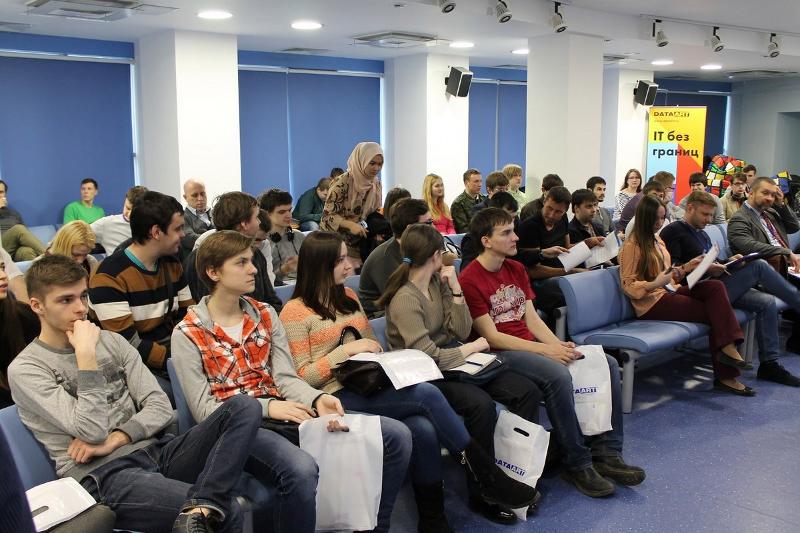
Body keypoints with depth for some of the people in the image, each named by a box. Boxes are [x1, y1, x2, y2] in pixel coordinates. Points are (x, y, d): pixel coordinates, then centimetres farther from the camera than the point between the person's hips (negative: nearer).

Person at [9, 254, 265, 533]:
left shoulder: (112, 341, 15)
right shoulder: (25, 369, -1)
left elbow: (160, 407, 7)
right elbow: (92, 431, -14)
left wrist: (114, 439, -10)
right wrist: (86, 356, -15)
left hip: (155, 450, 7)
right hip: (103, 475, -7)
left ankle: (199, 510, -32)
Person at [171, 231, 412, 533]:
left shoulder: (265, 315, 12)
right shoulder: (187, 334, -2)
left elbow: (286, 378, 5)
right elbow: (204, 409, -7)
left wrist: (317, 399, -17)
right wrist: (266, 407, -19)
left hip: (281, 412, 5)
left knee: (396, 436, -8)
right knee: (301, 469, -40)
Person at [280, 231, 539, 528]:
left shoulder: (348, 297, 16)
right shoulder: (295, 312, -4)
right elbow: (301, 378, -9)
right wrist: (345, 350, -17)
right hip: (337, 397, -6)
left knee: (424, 429, -26)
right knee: (427, 394, -27)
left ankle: (433, 520, -14)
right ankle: (484, 470, -12)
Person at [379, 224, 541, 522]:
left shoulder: (438, 282, 6)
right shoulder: (405, 299, -18)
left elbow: (461, 332, 3)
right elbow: (430, 357, -23)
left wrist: (456, 289, -7)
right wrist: (475, 347, -9)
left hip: (452, 359, 8)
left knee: (527, 392, -8)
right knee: (481, 404, -34)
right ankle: (483, 493, -16)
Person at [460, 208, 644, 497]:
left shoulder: (516, 269, 13)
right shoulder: (469, 280, -13)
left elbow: (531, 318, 10)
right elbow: (491, 336, -15)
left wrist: (559, 345, -9)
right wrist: (545, 350, -18)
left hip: (532, 343, 8)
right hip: (501, 354, -8)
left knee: (607, 364, -5)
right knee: (558, 374, -34)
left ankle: (607, 452, -2)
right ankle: (577, 463, -18)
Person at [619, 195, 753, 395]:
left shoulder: (656, 239, 18)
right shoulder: (632, 245, -8)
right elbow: (628, 285, -12)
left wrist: (687, 267, 5)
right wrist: (655, 284, -27)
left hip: (669, 291, 7)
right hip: (651, 302, -7)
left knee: (715, 286, -18)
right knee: (713, 312, -17)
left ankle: (727, 347, -27)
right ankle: (725, 376, -14)